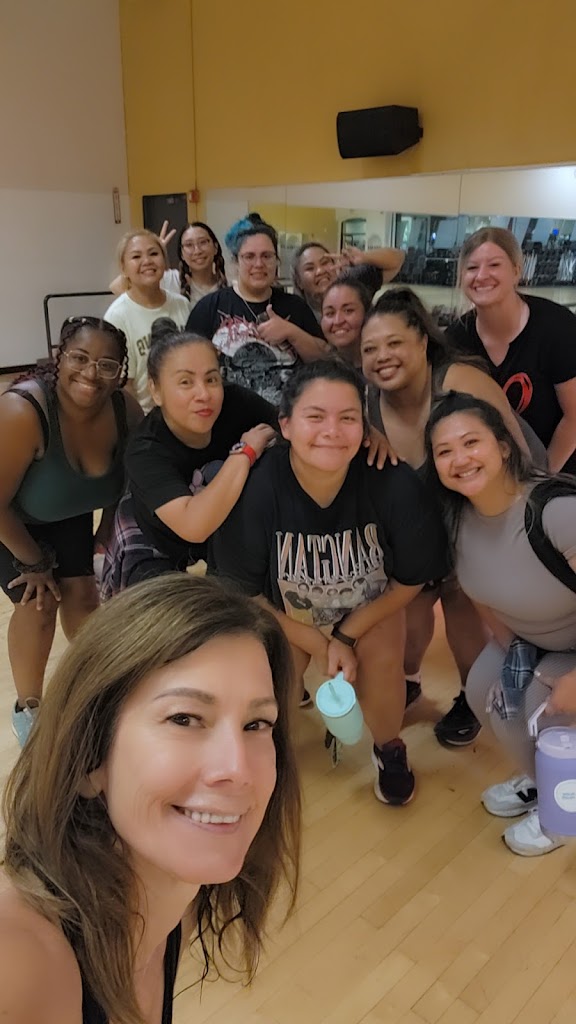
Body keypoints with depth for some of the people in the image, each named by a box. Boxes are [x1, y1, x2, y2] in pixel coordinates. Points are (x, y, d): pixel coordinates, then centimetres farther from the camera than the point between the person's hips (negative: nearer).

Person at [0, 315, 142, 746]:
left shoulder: (125, 410, -25)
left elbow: (126, 480, -4)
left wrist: (106, 535, 0)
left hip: (67, 514, 4)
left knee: (81, 594, 2)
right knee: (39, 601, -10)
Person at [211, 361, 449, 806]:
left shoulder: (394, 483, -33)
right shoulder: (255, 489, -35)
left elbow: (412, 578, -14)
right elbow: (244, 594, -19)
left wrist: (347, 635, -15)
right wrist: (319, 645, -17)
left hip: (372, 601, 1)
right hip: (287, 610, 0)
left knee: (383, 662, -20)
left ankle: (389, 748, 17)